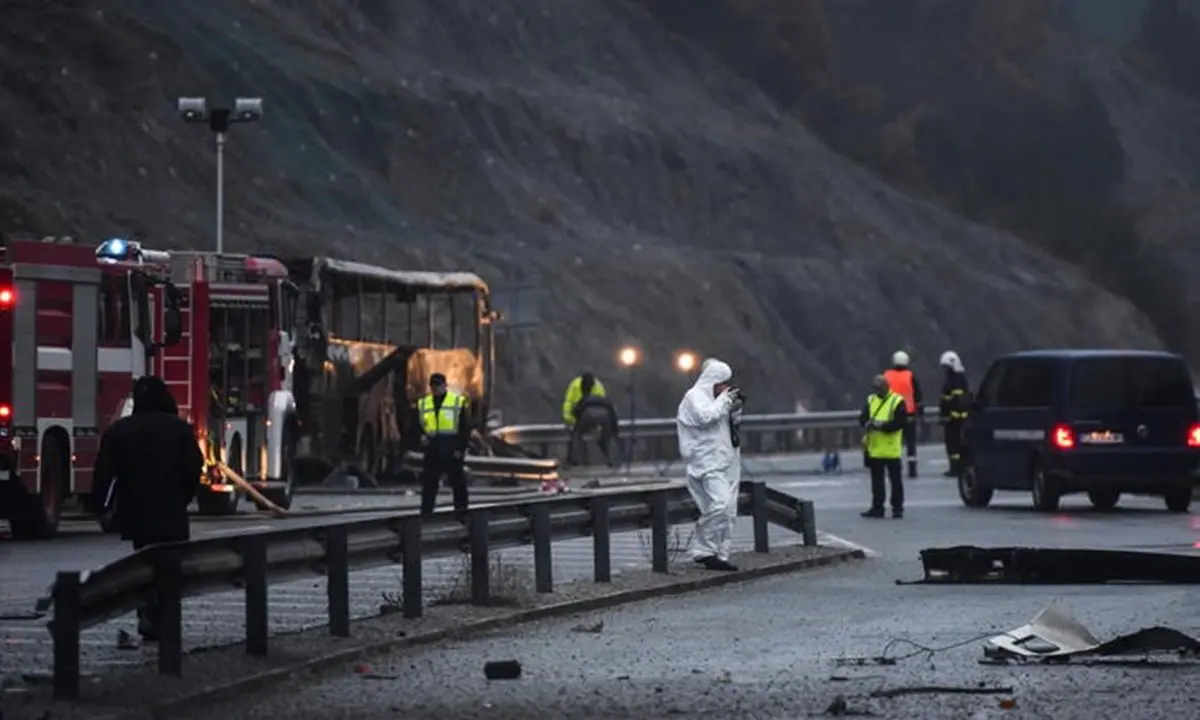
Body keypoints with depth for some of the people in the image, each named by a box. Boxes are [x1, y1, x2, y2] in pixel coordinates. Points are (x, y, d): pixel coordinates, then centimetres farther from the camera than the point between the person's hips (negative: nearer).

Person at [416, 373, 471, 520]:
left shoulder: (459, 402, 1)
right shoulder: (422, 404, 12)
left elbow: (465, 428, -1)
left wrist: (461, 449, -9)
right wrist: (421, 436, -6)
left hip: (453, 454, -3)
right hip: (432, 454, 3)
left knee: (458, 485, 3)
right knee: (428, 485, 4)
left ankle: (461, 514, 10)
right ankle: (425, 516, 8)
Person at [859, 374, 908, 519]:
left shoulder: (897, 401, -5)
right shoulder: (870, 401, 12)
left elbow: (900, 422, -14)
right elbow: (862, 419, 7)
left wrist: (882, 425, -23)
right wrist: (868, 423, -16)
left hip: (891, 449, -5)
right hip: (875, 448, 5)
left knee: (895, 479, 1)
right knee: (876, 480, 10)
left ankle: (897, 508, 7)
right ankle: (877, 507, 16)